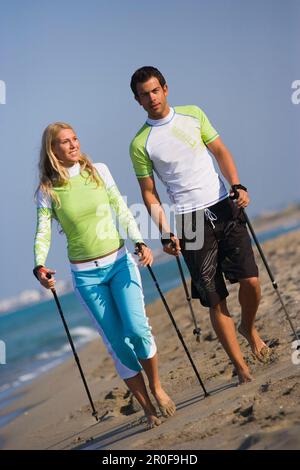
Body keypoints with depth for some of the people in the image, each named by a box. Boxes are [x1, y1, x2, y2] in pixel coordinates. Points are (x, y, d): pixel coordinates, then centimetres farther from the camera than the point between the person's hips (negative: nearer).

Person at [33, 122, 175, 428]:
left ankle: (157, 388, 7)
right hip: (86, 275, -1)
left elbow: (123, 212, 2)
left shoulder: (99, 171, 1)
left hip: (120, 262, 1)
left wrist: (140, 242, -11)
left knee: (137, 328, -16)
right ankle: (147, 408, 10)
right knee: (118, 343, -1)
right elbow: (42, 233, -11)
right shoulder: (47, 190, -4)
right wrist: (39, 267, -28)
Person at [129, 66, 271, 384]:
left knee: (250, 279, -8)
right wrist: (165, 234, -6)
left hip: (224, 207, 2)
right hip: (190, 221, -2)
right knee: (215, 300, -3)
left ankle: (249, 328, 24)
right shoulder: (140, 144, 0)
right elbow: (149, 193, 2)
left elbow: (220, 151, 12)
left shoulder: (193, 115, 8)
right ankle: (240, 366, 6)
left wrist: (237, 185, -4)